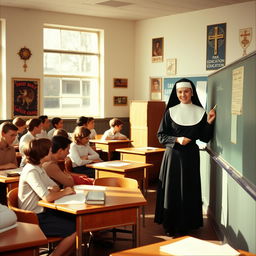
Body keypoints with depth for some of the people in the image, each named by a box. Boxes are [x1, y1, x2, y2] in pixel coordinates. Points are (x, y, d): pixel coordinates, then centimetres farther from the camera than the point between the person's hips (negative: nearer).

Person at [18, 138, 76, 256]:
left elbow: (54, 187, 13)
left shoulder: (39, 168, 9)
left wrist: (56, 190, -11)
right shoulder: (31, 171, -22)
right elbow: (47, 197, -31)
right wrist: (64, 192, -13)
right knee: (75, 230, -14)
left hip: (43, 211, 10)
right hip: (34, 219, -10)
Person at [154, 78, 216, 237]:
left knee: (188, 190, 3)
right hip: (173, 155, 0)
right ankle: (170, 225, 13)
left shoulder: (200, 112, 3)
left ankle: (185, 225, 15)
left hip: (191, 156, 0)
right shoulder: (170, 112, 1)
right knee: (171, 189, 2)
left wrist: (209, 122, -12)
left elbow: (205, 138, 3)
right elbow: (161, 135, 0)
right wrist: (177, 140, -15)